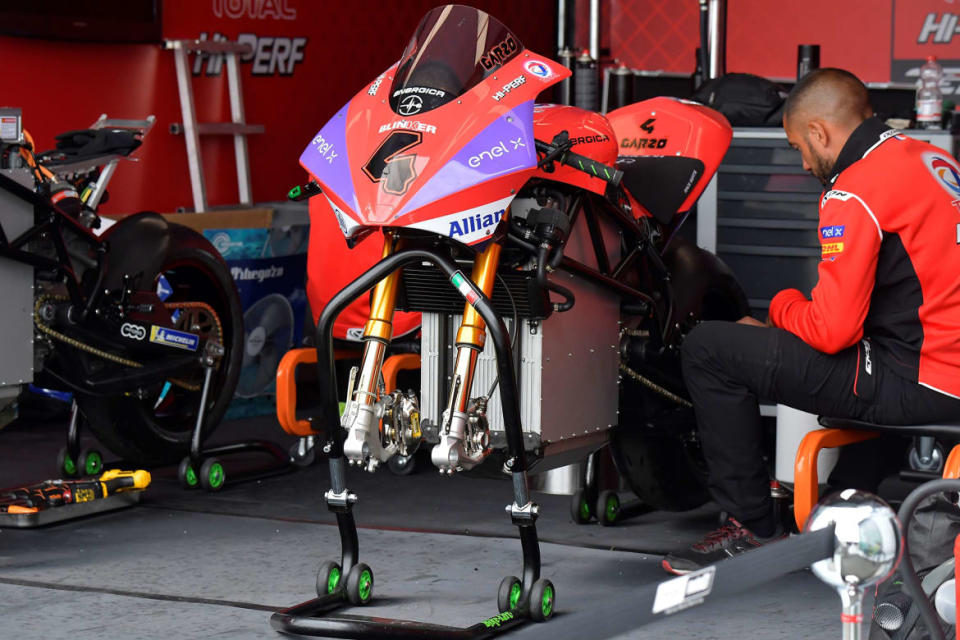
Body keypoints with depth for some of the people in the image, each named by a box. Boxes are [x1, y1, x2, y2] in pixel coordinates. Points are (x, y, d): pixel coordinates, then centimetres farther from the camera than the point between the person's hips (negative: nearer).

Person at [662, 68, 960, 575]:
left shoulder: (854, 193, -15)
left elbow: (832, 330, -20)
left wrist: (783, 305, 3)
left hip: (917, 387, -10)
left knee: (708, 349, -6)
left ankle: (751, 527, 2)